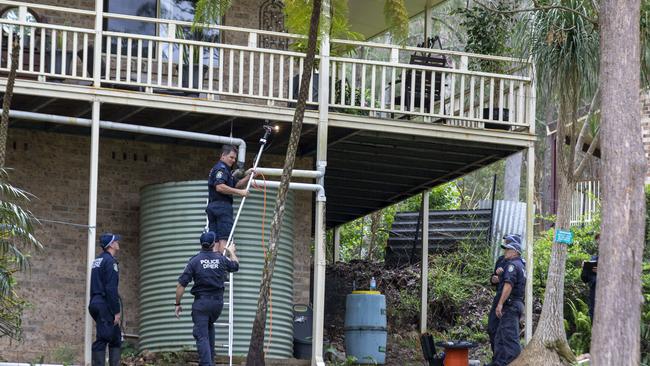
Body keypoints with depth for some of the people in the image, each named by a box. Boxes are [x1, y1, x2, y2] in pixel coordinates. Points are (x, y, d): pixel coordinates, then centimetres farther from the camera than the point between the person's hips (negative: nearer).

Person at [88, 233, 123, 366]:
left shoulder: (97, 260, 18)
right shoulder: (110, 261, -11)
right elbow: (111, 289, -17)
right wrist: (116, 311, -16)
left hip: (95, 303, 9)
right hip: (105, 305, -9)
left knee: (116, 337, 11)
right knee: (103, 339, -10)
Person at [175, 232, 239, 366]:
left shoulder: (194, 261, -8)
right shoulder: (221, 259, 1)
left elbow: (181, 284, -10)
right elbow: (235, 266, 25)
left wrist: (177, 304, 0)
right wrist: (232, 252, 44)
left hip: (201, 302, -4)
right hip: (218, 301, 4)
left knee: (202, 336, -4)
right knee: (209, 326, 29)